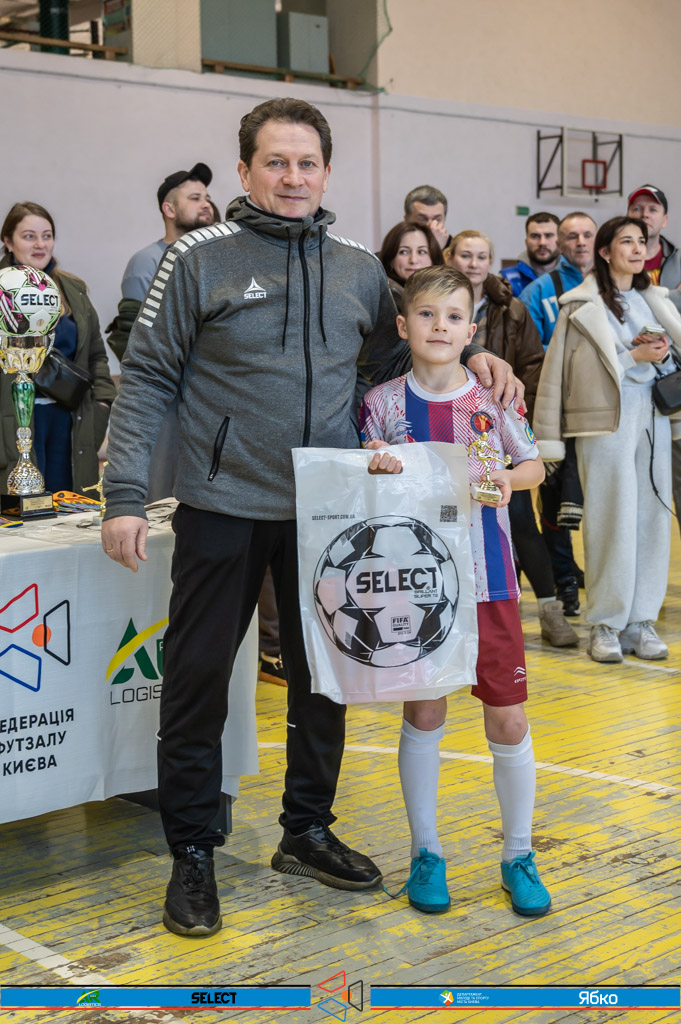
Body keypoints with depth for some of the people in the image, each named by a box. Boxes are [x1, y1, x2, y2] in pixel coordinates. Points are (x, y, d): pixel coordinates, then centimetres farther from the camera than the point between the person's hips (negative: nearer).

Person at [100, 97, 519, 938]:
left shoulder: (358, 269, 7)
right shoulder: (202, 259, -5)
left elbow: (389, 359, 21)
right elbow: (147, 378, -5)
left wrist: (466, 355, 3)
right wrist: (125, 495, -12)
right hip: (223, 509, -4)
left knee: (324, 677, 13)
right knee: (197, 679, 3)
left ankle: (308, 830, 31)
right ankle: (192, 852, 18)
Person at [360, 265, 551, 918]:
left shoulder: (494, 397, -1)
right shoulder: (383, 404, -2)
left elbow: (534, 465, 10)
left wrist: (505, 478, -10)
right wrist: (377, 474, -17)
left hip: (488, 578, 1)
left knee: (507, 719, 4)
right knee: (422, 715, 9)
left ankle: (518, 854, 22)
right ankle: (426, 852, 25)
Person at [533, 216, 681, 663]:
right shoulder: (581, 306, -1)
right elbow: (560, 369, -5)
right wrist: (637, 357, -8)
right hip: (606, 423, -5)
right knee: (611, 521, -5)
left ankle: (642, 621, 12)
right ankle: (606, 625, 6)